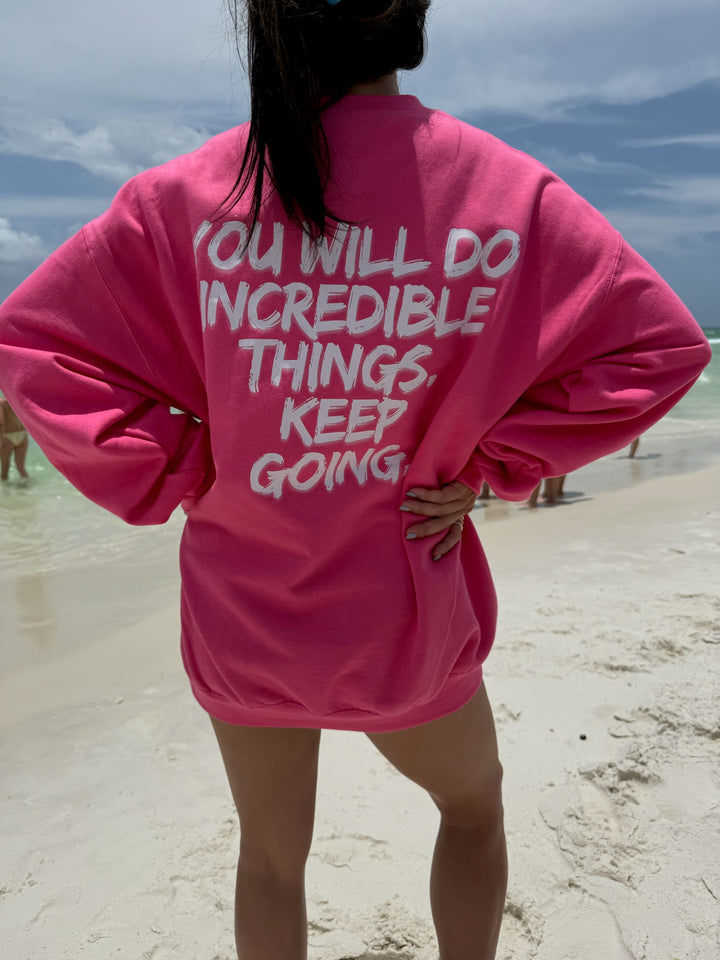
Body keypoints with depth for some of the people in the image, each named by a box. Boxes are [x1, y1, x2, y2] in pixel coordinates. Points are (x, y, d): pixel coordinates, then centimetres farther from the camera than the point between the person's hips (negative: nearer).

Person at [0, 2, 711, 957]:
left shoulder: (185, 196, -10)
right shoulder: (507, 189, -10)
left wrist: (176, 469, -4)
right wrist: (489, 465, -6)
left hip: (244, 610, 2)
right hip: (405, 615, -1)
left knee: (271, 856, 28)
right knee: (474, 803, 32)